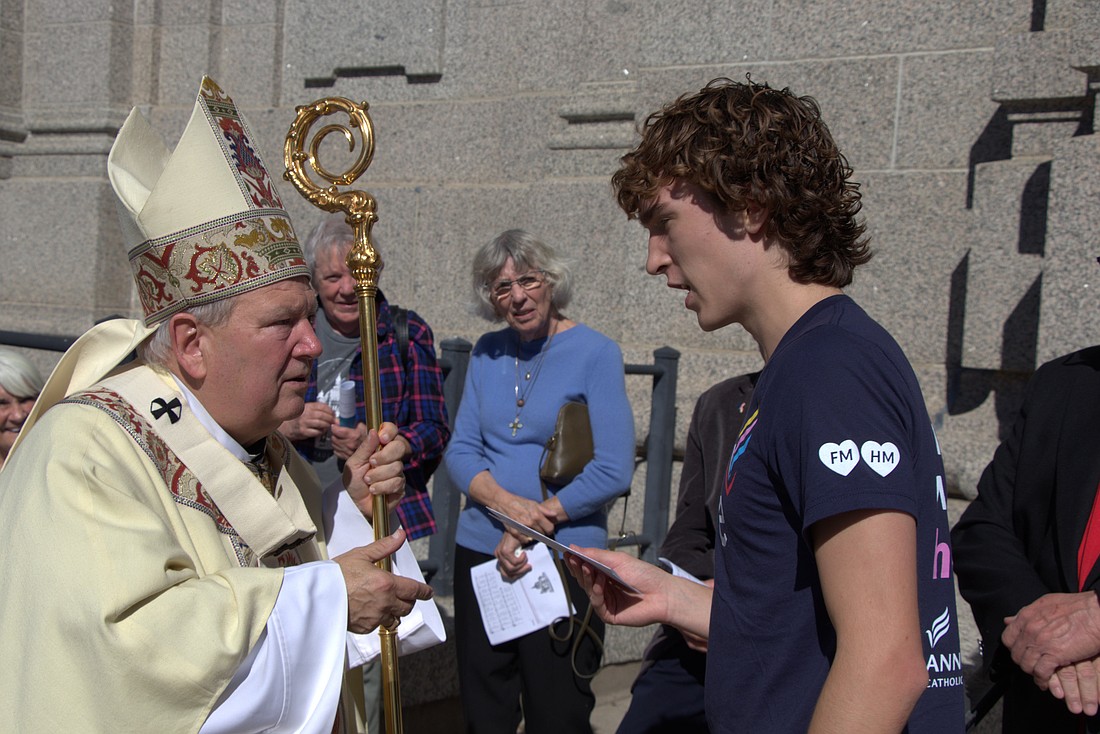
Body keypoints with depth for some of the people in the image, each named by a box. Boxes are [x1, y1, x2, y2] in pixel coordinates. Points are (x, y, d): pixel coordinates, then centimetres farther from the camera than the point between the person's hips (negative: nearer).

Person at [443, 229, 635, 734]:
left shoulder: (594, 353, -8)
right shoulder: (487, 353, 6)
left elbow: (614, 471, -14)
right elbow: (460, 451, 3)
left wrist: (535, 522, -13)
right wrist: (507, 502, -15)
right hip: (480, 552, 5)